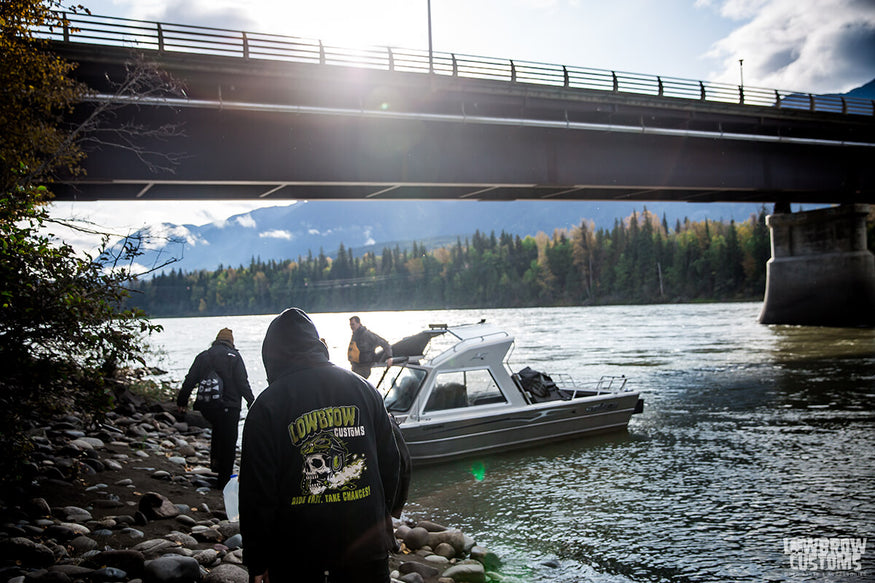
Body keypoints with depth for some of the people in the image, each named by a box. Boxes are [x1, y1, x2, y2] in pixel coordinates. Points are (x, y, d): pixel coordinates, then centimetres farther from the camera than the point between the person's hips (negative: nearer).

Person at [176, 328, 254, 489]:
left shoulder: (203, 356, 9)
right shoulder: (234, 356, -4)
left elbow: (190, 381, 7)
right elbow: (243, 383, -9)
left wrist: (182, 401, 15)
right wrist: (252, 402, -3)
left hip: (207, 407, 5)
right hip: (229, 407, -5)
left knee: (218, 430, 33)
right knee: (228, 444, 5)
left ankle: (215, 461, 23)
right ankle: (223, 481, 8)